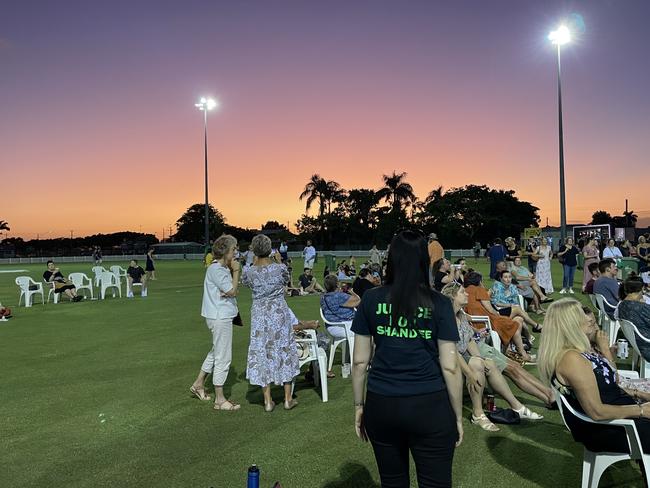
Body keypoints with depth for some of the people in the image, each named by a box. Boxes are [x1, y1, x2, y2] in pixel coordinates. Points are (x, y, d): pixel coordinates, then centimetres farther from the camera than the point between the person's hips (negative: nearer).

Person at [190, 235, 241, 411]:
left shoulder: (221, 268, 12)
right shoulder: (216, 269, -19)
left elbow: (229, 291, 11)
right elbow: (232, 291, -20)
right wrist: (236, 272, -11)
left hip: (220, 316, 10)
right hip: (220, 317, -10)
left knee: (216, 352, 23)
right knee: (223, 357, -2)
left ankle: (198, 384, 36)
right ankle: (219, 399, 9)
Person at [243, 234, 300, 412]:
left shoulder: (250, 272, -11)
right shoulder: (280, 268, -13)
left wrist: (255, 262, 15)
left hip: (260, 316, 0)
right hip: (280, 314, 0)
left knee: (262, 353, 9)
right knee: (284, 351, 12)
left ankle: (268, 401, 14)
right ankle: (288, 399, 19)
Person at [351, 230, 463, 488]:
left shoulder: (371, 300, -2)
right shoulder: (439, 304, -6)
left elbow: (360, 361, 1)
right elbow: (450, 367, -7)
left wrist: (359, 405, 12)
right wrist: (458, 416, 4)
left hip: (381, 404, 2)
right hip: (430, 406, -2)